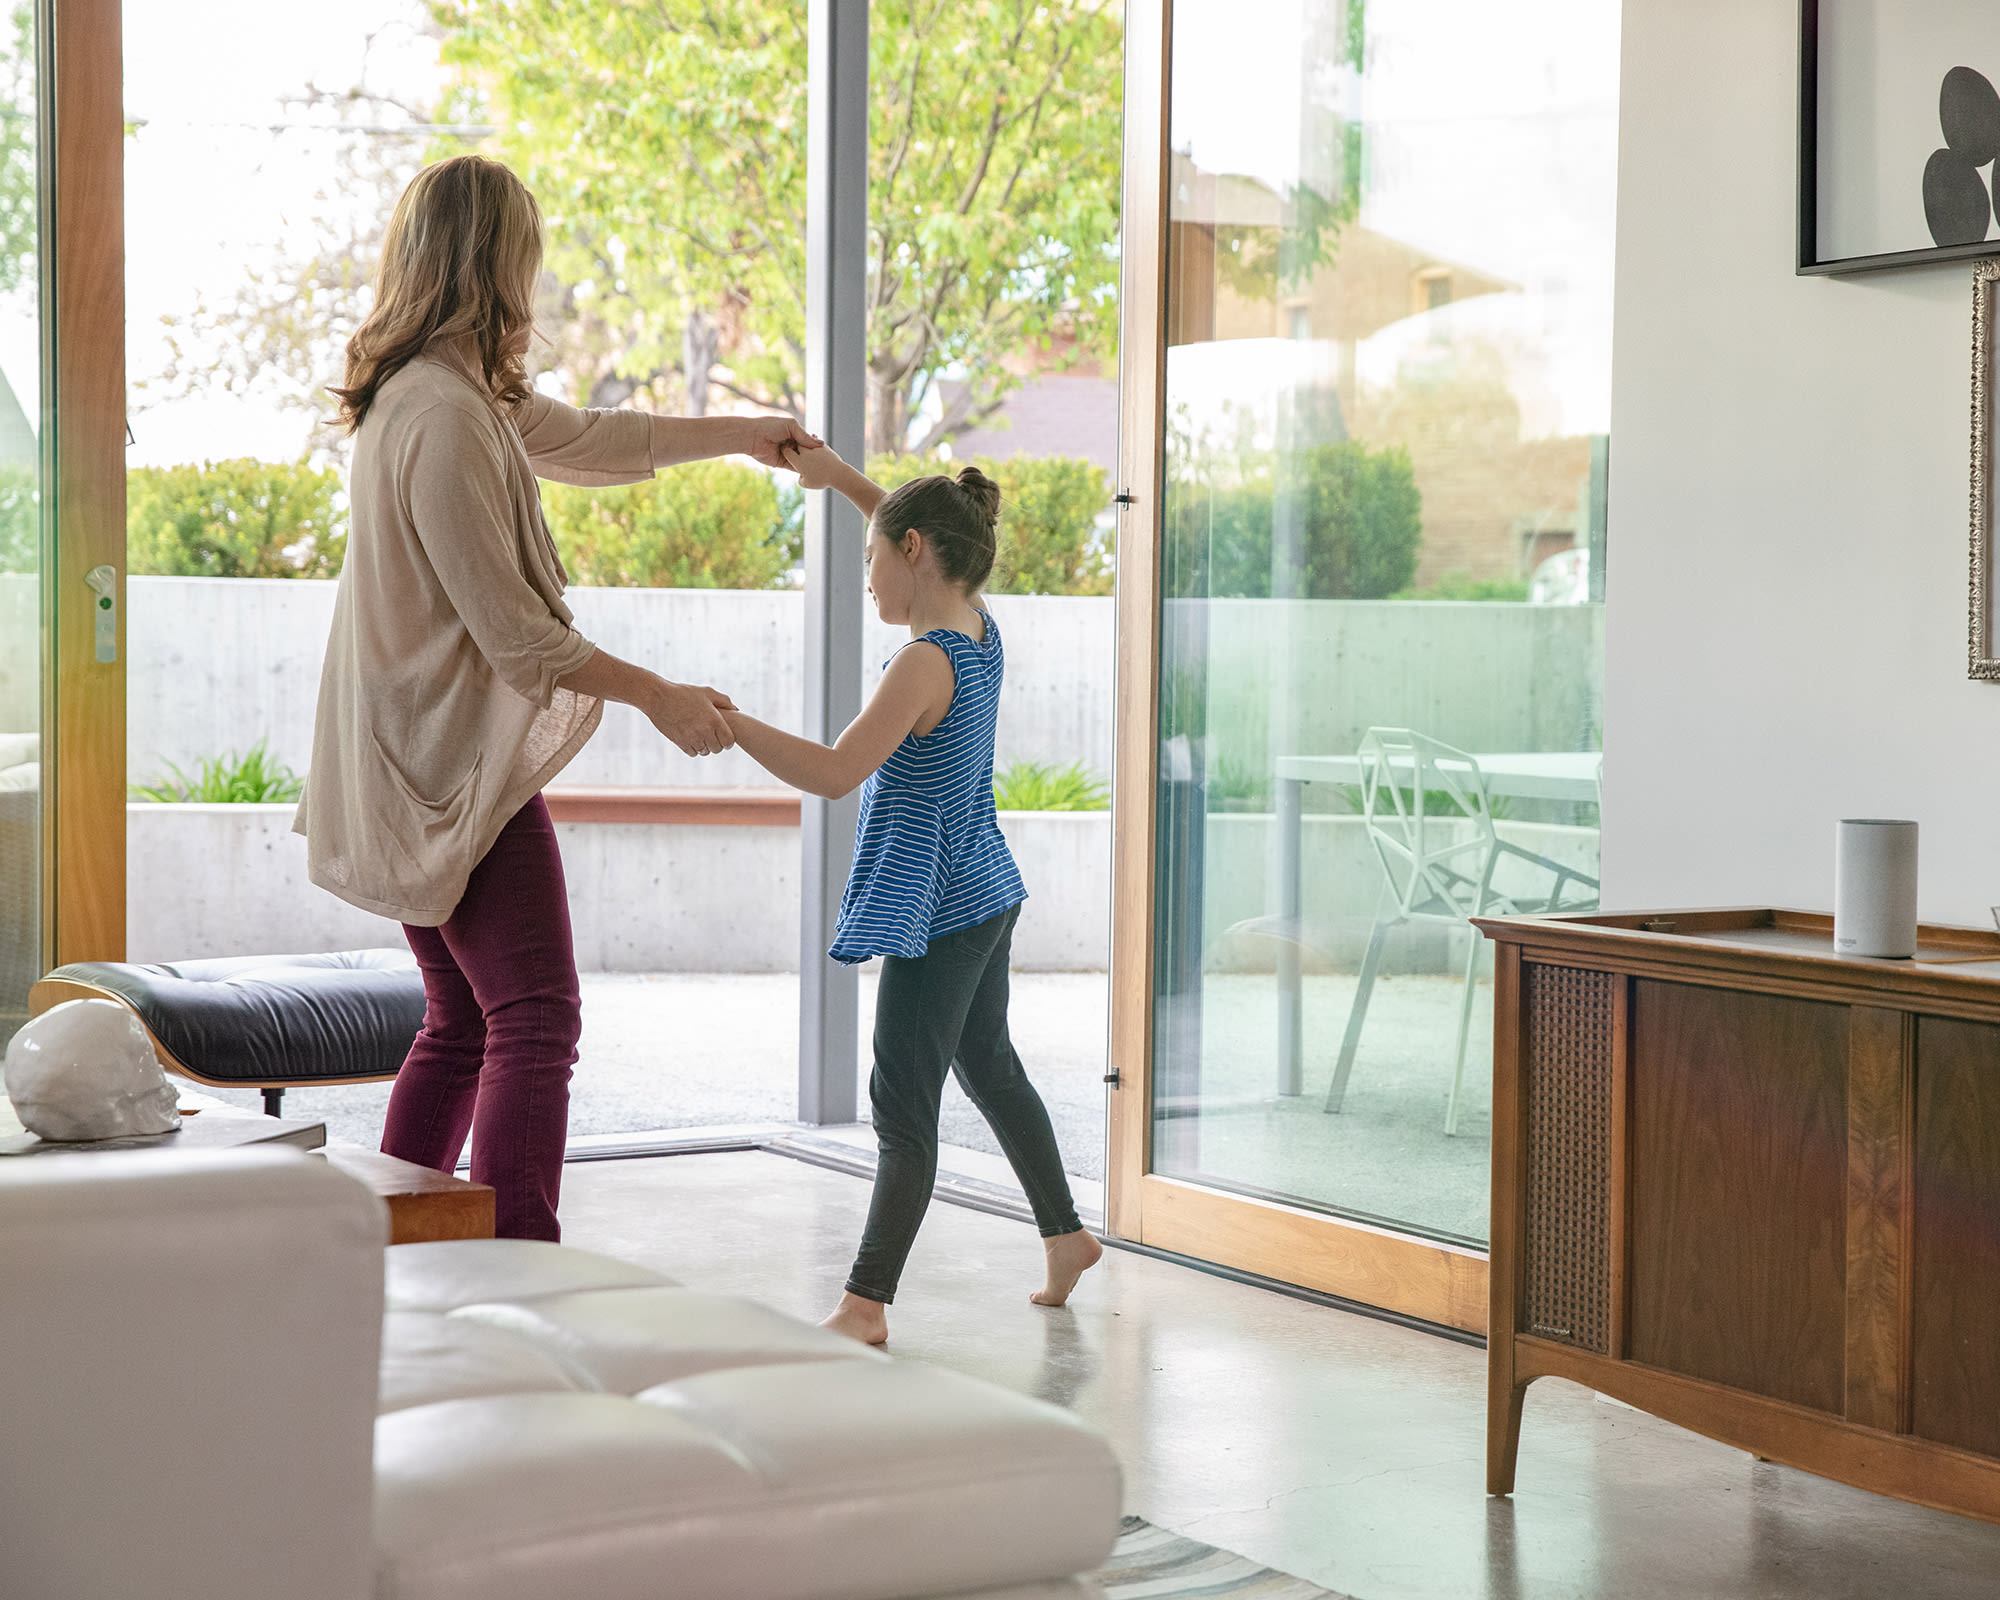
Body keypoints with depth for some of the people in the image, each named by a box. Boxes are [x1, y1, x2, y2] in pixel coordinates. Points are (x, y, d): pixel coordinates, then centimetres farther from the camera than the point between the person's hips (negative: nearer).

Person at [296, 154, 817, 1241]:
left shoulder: (468, 397, 11)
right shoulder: (446, 418, -21)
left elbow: (586, 441, 29)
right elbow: (515, 634, -20)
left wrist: (739, 435, 39)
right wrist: (661, 698, -9)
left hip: (423, 768, 11)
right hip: (462, 761, -11)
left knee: (463, 1026, 15)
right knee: (535, 1021, -12)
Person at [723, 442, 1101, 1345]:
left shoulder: (927, 662, -23)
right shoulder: (978, 627, 3)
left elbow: (835, 774, -31)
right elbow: (930, 539, 24)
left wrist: (727, 721, -29)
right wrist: (839, 478, 20)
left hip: (938, 915, -10)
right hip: (983, 897, 10)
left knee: (904, 1106, -6)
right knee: (990, 1069, 24)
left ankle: (866, 1302, -3)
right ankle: (1064, 1235, 36)